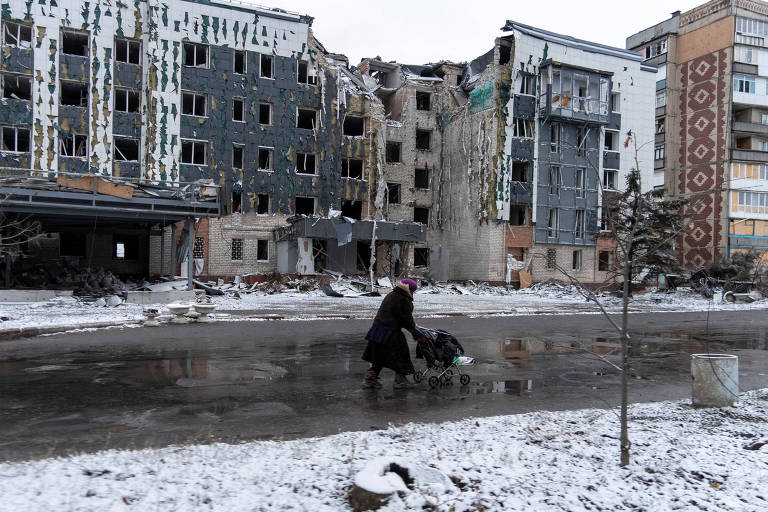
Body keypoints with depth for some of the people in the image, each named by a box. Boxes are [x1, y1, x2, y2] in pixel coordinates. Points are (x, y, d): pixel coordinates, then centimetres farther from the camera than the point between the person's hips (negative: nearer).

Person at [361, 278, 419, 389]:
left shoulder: (391, 295, 15)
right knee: (400, 355, 8)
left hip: (377, 329, 9)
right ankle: (400, 380, 16)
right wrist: (413, 327, 8)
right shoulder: (404, 301, -16)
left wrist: (412, 325, 18)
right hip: (390, 334, -9)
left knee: (379, 355, 17)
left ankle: (370, 379, 19)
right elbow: (406, 319, -12)